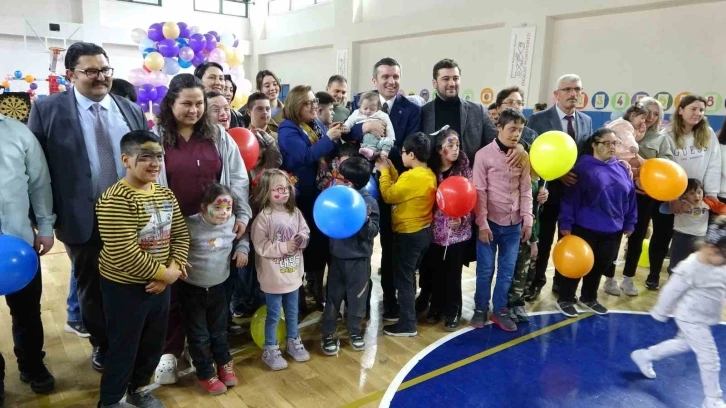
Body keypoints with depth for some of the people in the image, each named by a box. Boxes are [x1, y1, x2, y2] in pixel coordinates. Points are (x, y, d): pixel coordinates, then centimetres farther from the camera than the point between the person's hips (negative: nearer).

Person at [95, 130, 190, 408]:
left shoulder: (165, 194, 3)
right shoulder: (115, 200, -22)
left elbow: (180, 234, 5)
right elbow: (122, 254, -27)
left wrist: (175, 268, -11)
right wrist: (164, 273, -19)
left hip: (160, 286, 7)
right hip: (125, 288, -7)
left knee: (153, 345, 20)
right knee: (123, 349, 10)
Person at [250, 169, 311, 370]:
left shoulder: (295, 212, 0)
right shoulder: (264, 217, -17)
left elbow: (306, 233, 5)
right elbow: (260, 246, -20)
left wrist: (302, 240, -17)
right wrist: (284, 247, -22)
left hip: (293, 273, 5)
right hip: (273, 277, -5)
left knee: (292, 312, 21)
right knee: (273, 315, 9)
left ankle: (293, 343, 40)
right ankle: (270, 350, 26)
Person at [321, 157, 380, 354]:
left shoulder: (369, 202, -14)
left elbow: (372, 233, -15)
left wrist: (364, 220, -33)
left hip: (359, 259, -3)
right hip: (337, 256, 3)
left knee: (357, 297, 12)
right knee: (333, 296, 10)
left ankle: (355, 332, 31)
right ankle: (328, 335, 22)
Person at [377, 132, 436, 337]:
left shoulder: (411, 176, -24)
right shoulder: (429, 175, 4)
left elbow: (389, 195, -14)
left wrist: (384, 171, -3)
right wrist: (391, 169, 8)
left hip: (409, 234, -9)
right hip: (423, 232, 9)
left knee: (403, 279, 2)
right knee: (408, 276, 23)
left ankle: (407, 325, 10)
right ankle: (406, 311, 37)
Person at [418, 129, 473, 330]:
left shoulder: (464, 170, -3)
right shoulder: (430, 171, -2)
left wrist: (462, 219, -18)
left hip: (457, 232, -1)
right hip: (434, 231, 1)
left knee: (453, 274, 8)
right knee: (435, 272, 12)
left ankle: (453, 312, 24)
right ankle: (436, 308, 30)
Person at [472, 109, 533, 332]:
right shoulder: (484, 154, -7)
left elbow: (526, 190, 6)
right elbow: (479, 191, -9)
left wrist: (527, 219, 0)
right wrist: (482, 223, -12)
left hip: (514, 223, 3)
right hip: (490, 222, -3)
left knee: (507, 270, 10)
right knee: (485, 269, 6)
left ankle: (500, 310, 24)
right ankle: (480, 309, 22)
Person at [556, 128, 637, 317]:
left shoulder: (621, 169, 7)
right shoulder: (583, 167, -11)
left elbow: (630, 197, 12)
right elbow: (570, 197, -13)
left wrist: (630, 222, 11)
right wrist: (566, 224, -14)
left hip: (613, 230, 6)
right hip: (585, 228, -6)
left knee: (600, 266, 17)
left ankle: (589, 298, 36)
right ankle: (565, 299, 23)